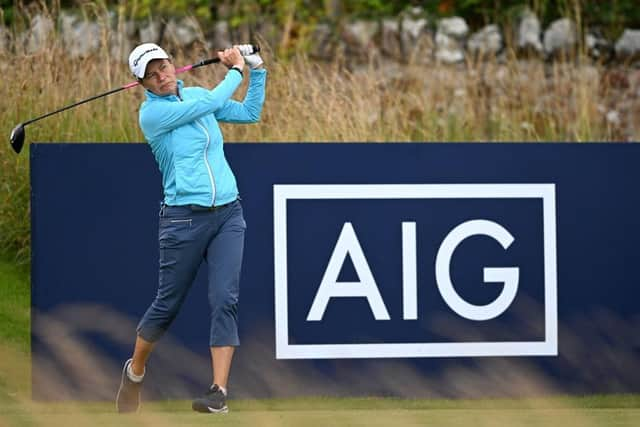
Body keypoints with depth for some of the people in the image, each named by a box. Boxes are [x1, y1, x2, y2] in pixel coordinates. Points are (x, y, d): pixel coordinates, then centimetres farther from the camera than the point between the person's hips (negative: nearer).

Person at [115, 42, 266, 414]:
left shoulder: (197, 94, 11)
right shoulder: (152, 113, -8)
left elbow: (250, 113, 21)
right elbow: (211, 104, -14)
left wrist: (258, 70, 10)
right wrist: (237, 70, 0)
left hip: (228, 214, 4)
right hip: (184, 217, -4)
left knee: (226, 299, -11)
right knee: (168, 304, 6)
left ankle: (219, 391, -15)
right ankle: (135, 372, 31)